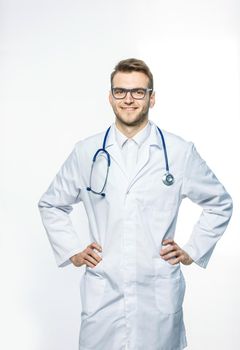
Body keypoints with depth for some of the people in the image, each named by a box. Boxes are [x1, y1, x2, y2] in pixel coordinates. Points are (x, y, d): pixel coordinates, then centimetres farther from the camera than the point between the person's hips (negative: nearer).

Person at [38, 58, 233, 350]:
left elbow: (220, 204, 11)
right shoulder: (86, 152, 2)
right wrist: (72, 251, 5)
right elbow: (51, 205, 14)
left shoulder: (180, 152, -1)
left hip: (159, 293, 0)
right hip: (102, 293, 1)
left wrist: (192, 251, 4)